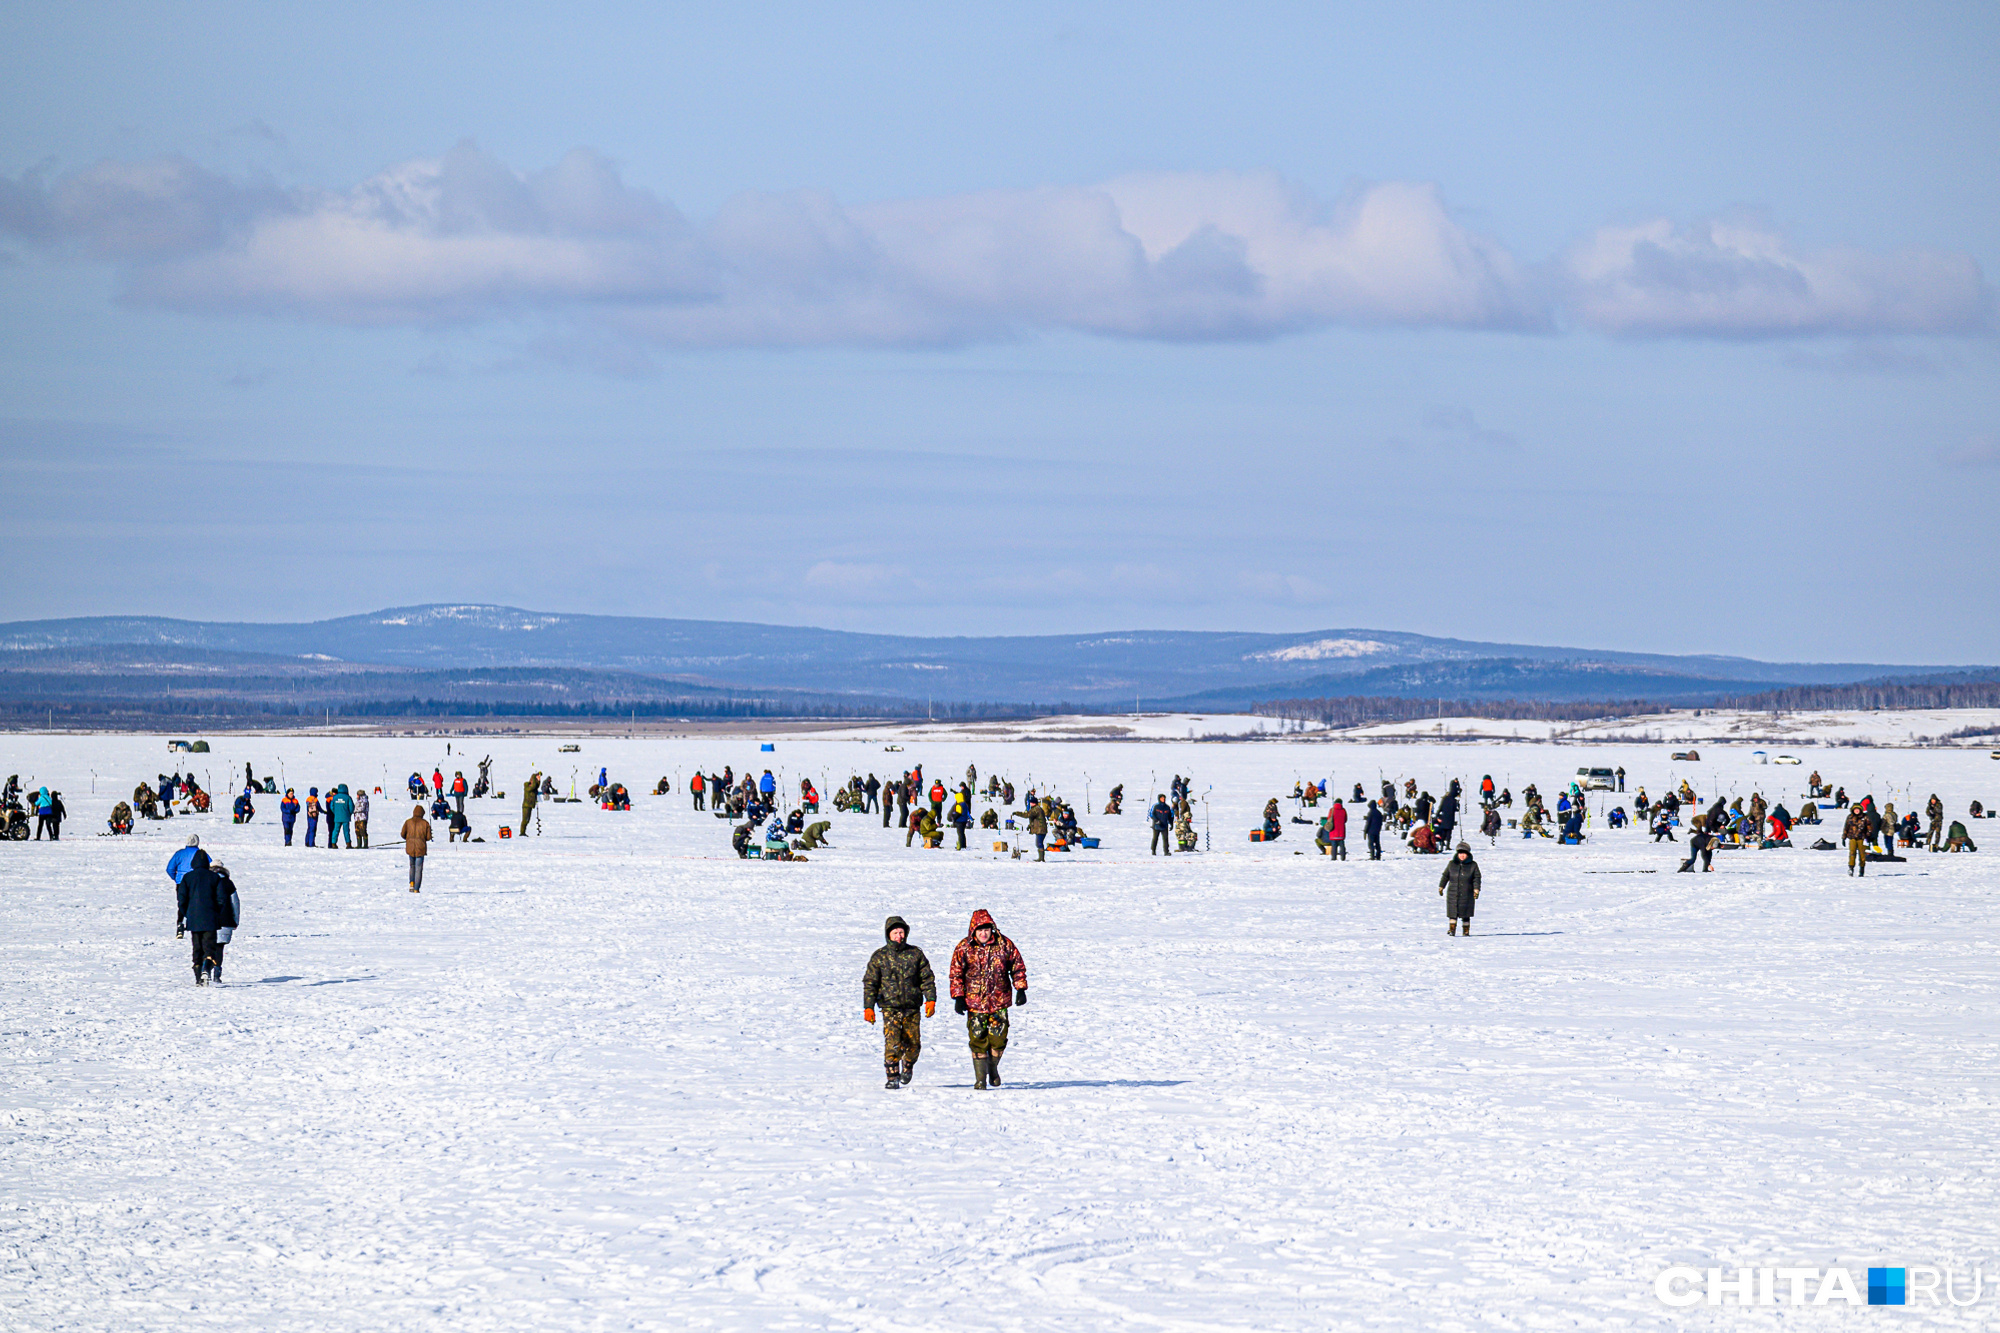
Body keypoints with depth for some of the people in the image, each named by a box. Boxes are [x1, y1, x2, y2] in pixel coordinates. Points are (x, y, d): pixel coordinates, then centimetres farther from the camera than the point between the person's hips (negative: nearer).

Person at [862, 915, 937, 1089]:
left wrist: (930, 999, -3)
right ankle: (892, 1077, -5)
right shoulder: (879, 957, 4)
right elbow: (870, 983, 5)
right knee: (892, 1044, -14)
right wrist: (868, 1007, -2)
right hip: (890, 1007, -1)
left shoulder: (915, 954, 6)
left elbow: (927, 978, 9)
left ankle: (907, 1067, 34)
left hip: (912, 1008, 1)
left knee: (913, 1044, 4)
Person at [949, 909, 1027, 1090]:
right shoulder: (964, 948, -4)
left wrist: (1020, 989, 2)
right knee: (978, 1040, -4)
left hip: (999, 1000, 1)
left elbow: (1018, 967, 8)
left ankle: (993, 1068, 27)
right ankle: (980, 1079, 5)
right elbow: (956, 974, 1)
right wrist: (958, 997, -4)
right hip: (975, 1002, -1)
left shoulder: (1004, 944, -1)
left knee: (998, 1038, -1)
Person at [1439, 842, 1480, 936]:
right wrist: (1441, 887, 12)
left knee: (1465, 914, 3)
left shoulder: (1473, 865, 3)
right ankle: (1452, 929, 2)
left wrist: (1476, 889, -8)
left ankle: (1466, 930, 13)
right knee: (1452, 913, -3)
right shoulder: (1452, 864, 7)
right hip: (1453, 893, 1)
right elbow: (1445, 876, 14)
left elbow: (1476, 879, 2)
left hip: (1467, 894, -1)